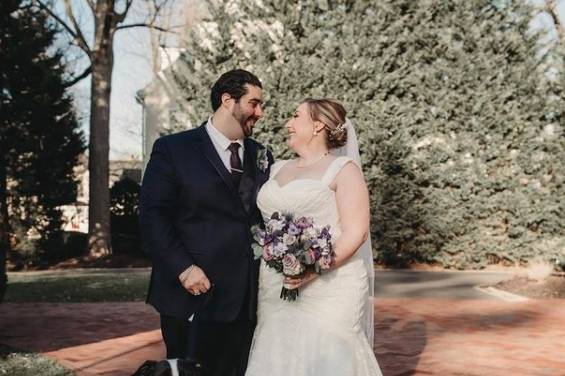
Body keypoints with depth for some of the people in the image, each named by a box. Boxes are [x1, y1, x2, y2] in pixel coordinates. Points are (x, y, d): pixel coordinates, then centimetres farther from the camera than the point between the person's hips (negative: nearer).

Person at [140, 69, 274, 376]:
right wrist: (183, 268, -16)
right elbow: (152, 216, -7)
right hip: (194, 296, -4)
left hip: (245, 300, 4)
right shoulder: (173, 149, -2)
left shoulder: (262, 156, 13)